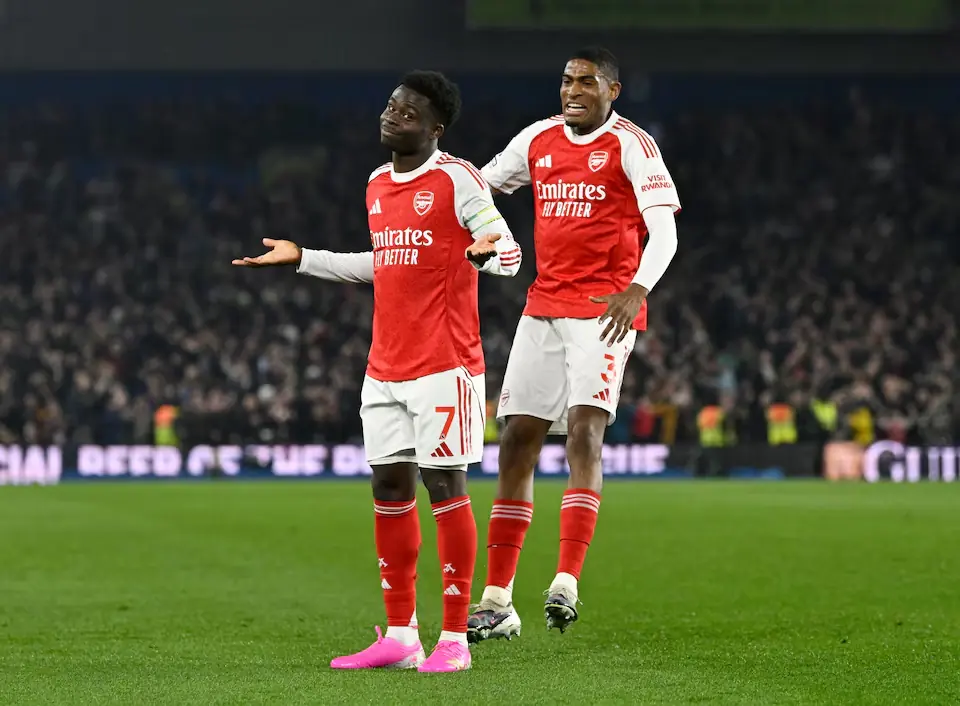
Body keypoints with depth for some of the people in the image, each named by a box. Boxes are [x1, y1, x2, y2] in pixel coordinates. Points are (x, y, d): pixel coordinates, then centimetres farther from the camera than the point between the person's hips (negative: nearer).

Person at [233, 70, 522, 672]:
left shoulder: (457, 179, -7)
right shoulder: (377, 185, 15)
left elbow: (510, 255, -9)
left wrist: (486, 253, -32)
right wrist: (300, 258, 30)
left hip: (444, 363, -7)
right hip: (386, 368, 7)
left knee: (445, 486, -6)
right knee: (390, 490, 7)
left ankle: (455, 638, -2)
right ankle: (400, 636, 14)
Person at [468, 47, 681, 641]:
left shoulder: (631, 145, -5)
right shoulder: (538, 140, 12)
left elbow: (663, 232, -13)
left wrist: (637, 289, -30)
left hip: (604, 309, -6)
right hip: (544, 306, 6)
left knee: (585, 432, -20)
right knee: (517, 441, 2)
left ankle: (567, 582, -26)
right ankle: (497, 602, 7)